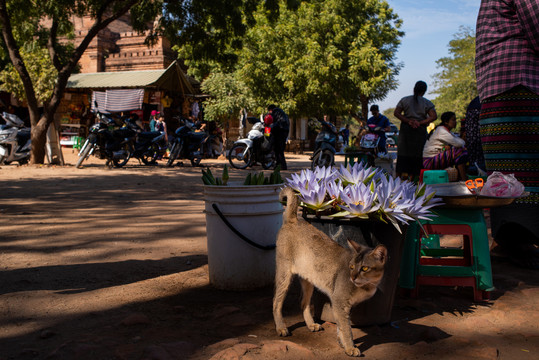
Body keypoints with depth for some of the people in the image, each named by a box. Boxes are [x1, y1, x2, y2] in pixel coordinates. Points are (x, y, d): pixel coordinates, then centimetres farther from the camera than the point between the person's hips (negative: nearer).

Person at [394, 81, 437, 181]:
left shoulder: (404, 100, 6)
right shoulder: (427, 103, 1)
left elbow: (396, 113, -3)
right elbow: (433, 116, -11)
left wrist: (408, 121, -7)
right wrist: (420, 123, -10)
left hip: (405, 129, 2)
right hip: (420, 131, -1)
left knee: (402, 153, 6)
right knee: (416, 154, 4)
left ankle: (398, 178, 5)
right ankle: (410, 179, 4)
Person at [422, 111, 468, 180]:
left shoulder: (447, 131, 16)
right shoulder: (441, 131, -15)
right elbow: (458, 143, -24)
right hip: (430, 161, -10)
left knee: (464, 150, 4)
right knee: (459, 150, -21)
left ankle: (460, 177, -2)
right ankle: (464, 179, -21)